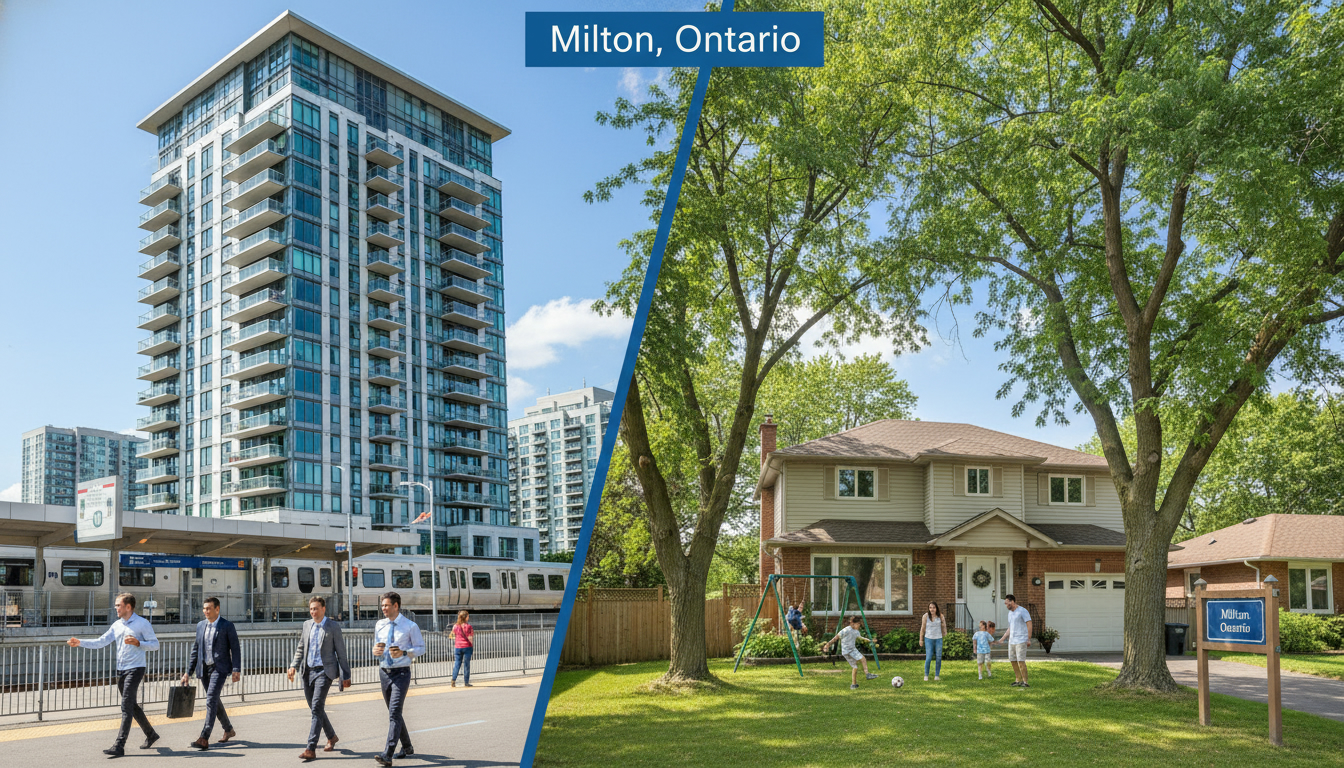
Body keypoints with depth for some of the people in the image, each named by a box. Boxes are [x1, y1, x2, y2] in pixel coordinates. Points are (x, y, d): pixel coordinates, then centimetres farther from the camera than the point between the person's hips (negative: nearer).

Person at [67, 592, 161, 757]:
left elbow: (155, 644, -8)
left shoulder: (142, 624, -7)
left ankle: (119, 746, -14)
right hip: (120, 670, 8)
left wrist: (138, 643, -23)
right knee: (132, 706, 14)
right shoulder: (117, 625, 13)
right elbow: (101, 642, 12)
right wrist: (80, 643, 3)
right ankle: (151, 734, 29)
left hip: (135, 669, -8)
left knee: (126, 707, -12)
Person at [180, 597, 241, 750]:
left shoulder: (227, 626, -6)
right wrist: (188, 672, 11)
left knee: (211, 700, -17)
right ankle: (228, 729, 34)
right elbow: (195, 649, 15)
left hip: (219, 668, -6)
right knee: (214, 701, 16)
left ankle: (204, 739, -20)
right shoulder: (200, 625, 10)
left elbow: (235, 649, -5)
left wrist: (236, 670, -13)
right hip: (204, 668, 6)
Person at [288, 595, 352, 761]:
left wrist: (345, 676, -3)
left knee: (317, 707, -15)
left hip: (324, 671, -6)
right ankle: (331, 737, 33)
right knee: (315, 708, 13)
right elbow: (300, 648, 19)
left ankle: (311, 749, -18)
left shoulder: (333, 627, -4)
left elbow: (341, 653, -2)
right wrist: (294, 666, 3)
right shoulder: (307, 624, 11)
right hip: (307, 671, 6)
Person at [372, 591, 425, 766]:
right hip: (384, 673, 6)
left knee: (394, 713, -15)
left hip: (401, 673, -6)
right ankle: (407, 747, 32)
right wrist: (376, 651, -6)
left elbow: (421, 647, -3)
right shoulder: (380, 625, 8)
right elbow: (377, 647, 18)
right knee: (394, 713, 15)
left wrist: (404, 652, -19)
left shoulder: (410, 626, -7)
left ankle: (387, 755, -18)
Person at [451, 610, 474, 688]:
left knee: (457, 663, 11)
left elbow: (454, 637, 8)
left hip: (457, 647, 4)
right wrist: (472, 644, 7)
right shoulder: (468, 626, -9)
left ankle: (453, 680, 0)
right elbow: (470, 638, -8)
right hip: (467, 646, -4)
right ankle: (466, 682, 6)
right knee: (466, 664, 3)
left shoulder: (455, 626, 3)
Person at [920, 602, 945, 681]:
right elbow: (922, 628, 2)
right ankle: (926, 675, 7)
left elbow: (944, 626, 13)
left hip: (938, 639, 2)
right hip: (929, 639, -2)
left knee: (939, 658, 1)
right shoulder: (926, 616, -6)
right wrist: (921, 639, 4)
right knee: (928, 658, -8)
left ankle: (937, 675, 12)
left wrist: (943, 620, -4)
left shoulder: (940, 615, -2)